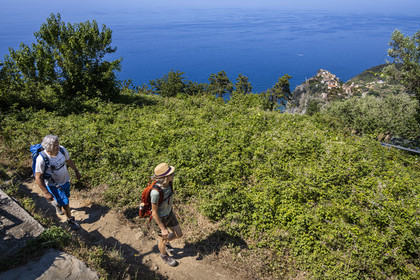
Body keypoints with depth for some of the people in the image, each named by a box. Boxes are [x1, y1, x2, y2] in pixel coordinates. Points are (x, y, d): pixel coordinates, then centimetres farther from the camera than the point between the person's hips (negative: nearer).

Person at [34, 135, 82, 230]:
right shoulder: (42, 159, -32)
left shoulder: (62, 150, -18)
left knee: (66, 197, 27)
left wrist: (76, 171, 14)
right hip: (53, 185, -5)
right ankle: (70, 220, 29)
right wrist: (46, 193, -20)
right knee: (65, 204, 2)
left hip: (65, 180, 5)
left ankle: (57, 204, 62)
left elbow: (69, 161, 3)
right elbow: (38, 177, -23)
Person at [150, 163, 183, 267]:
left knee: (179, 235, 21)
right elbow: (154, 212, -26)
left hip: (168, 213, 6)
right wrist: (163, 229, -17)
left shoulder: (168, 181, -20)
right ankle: (164, 256, 56)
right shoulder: (155, 192, -41)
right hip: (159, 219, -6)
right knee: (164, 240, 22)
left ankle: (163, 242, 52)